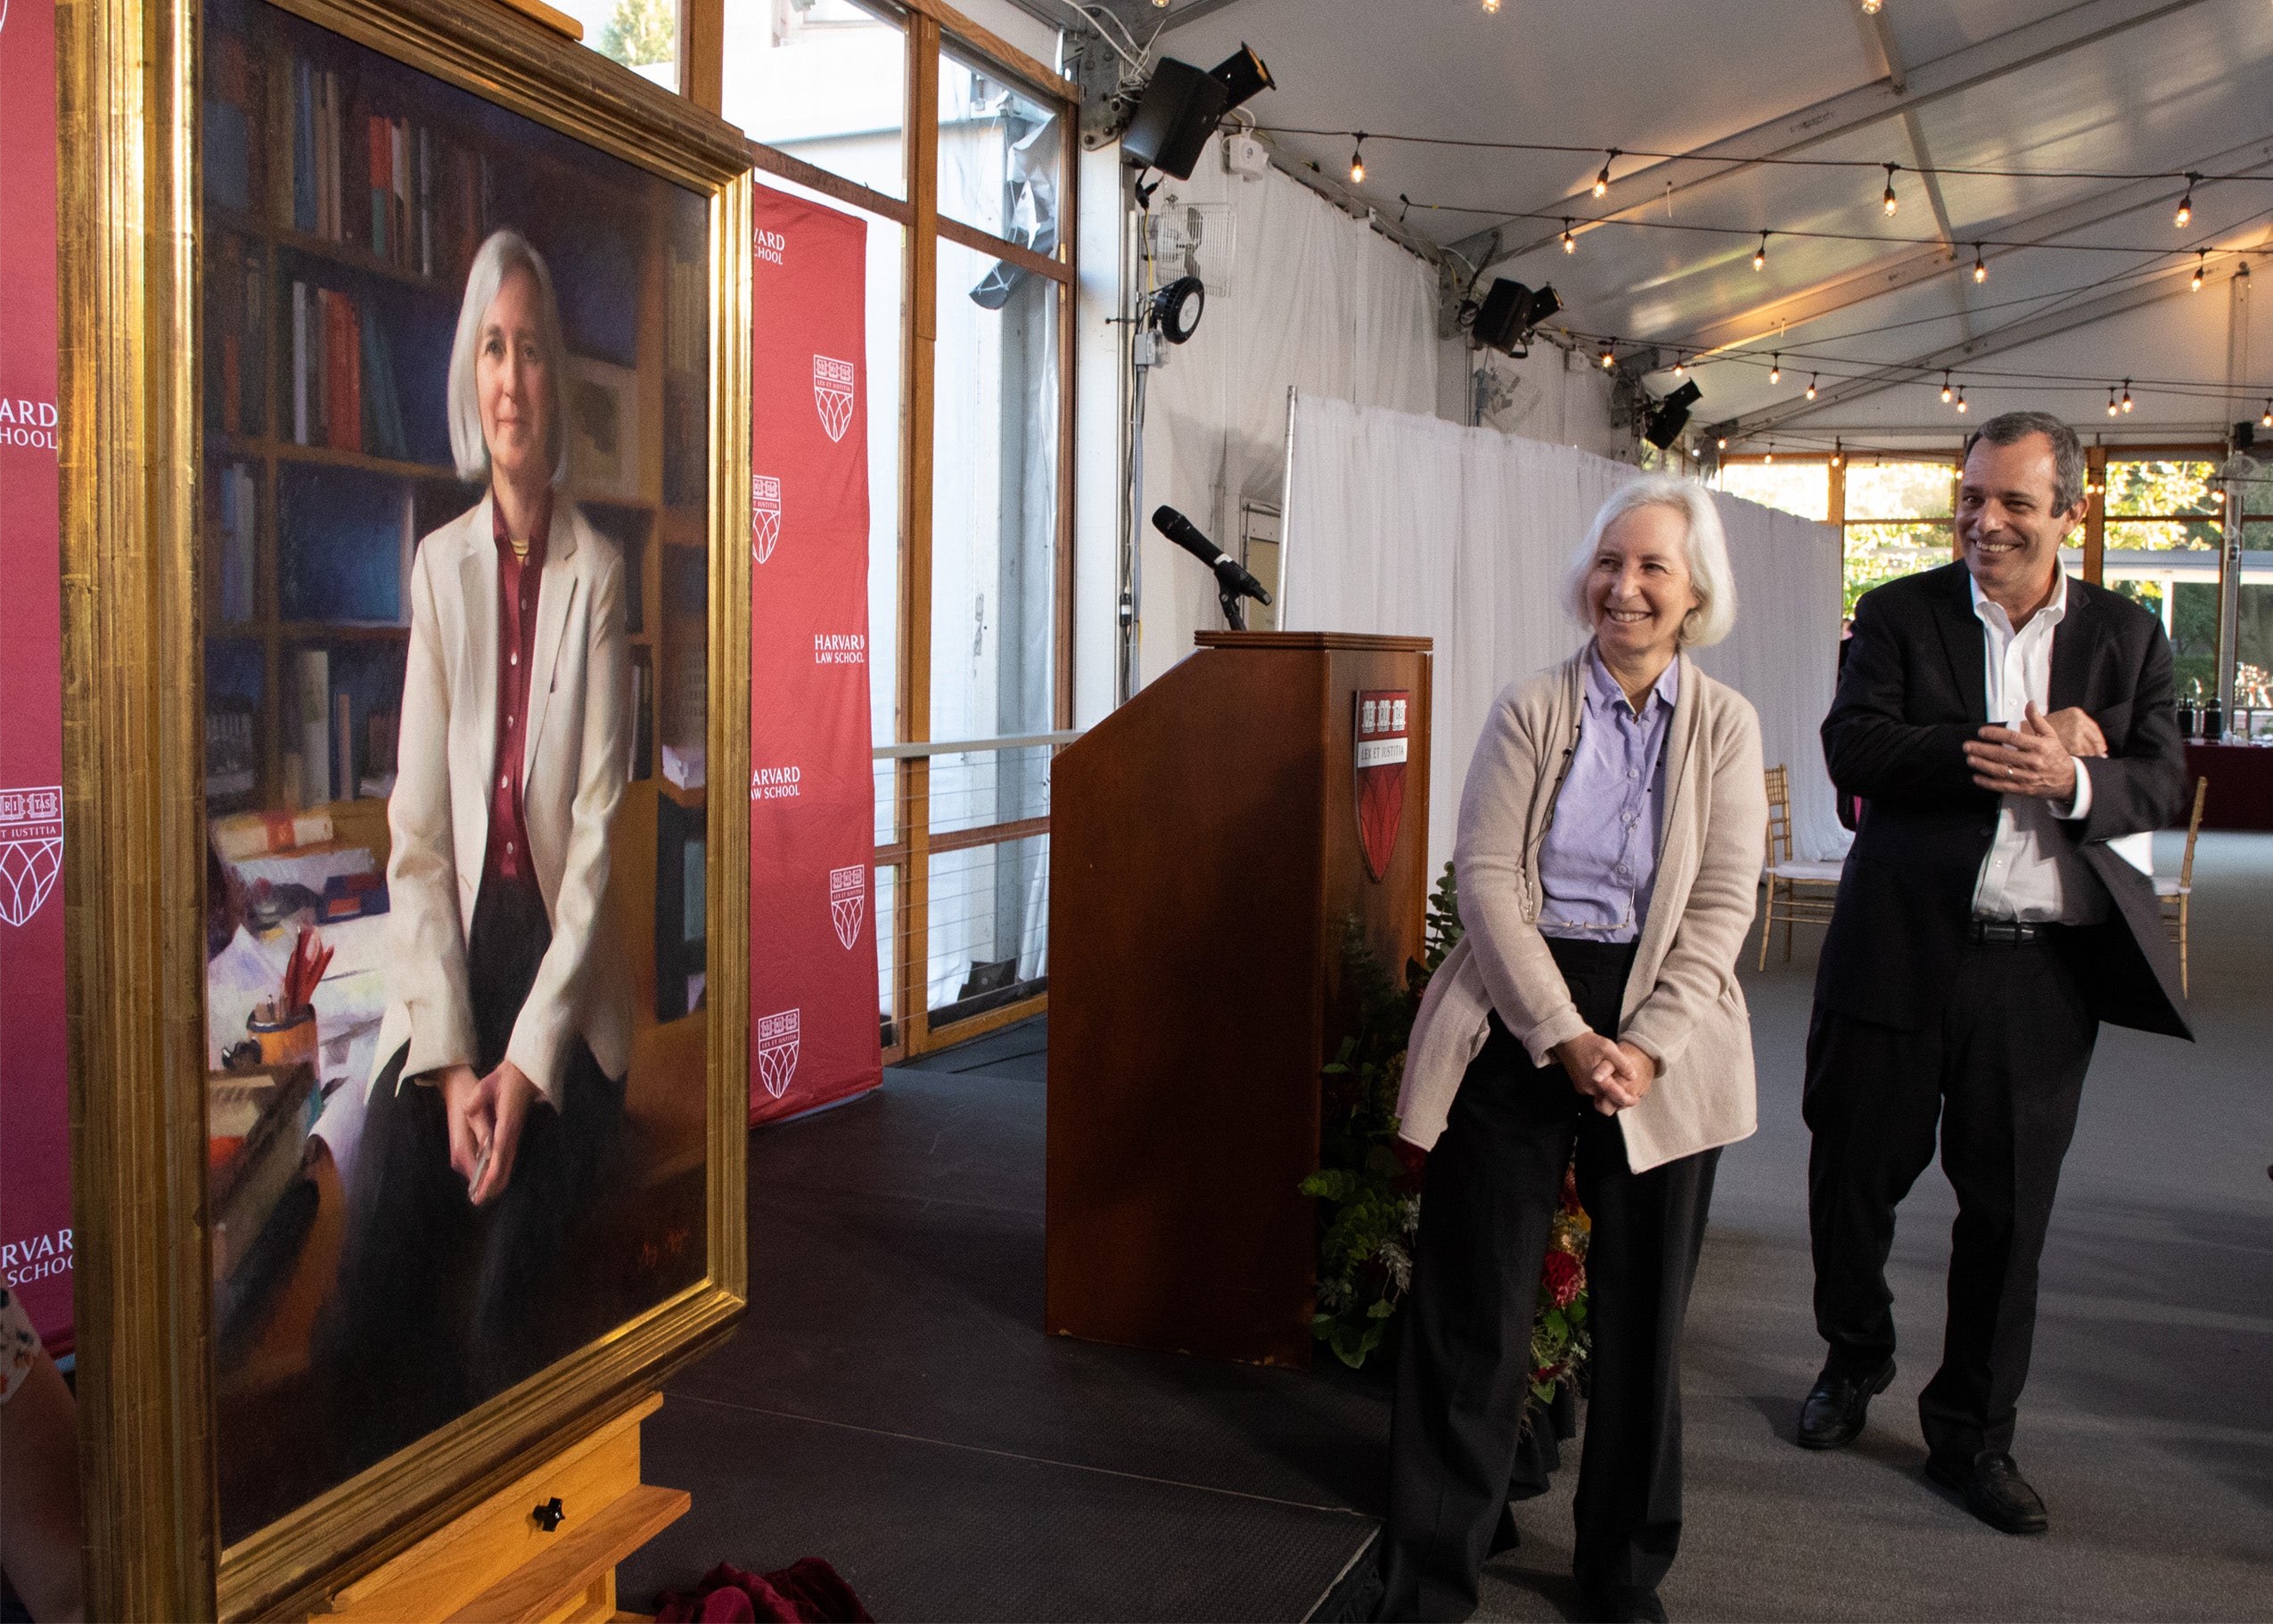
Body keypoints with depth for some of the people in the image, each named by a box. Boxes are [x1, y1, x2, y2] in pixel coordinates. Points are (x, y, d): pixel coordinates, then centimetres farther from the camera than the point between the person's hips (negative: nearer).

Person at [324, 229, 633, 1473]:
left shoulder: (598, 572, -2)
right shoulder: (437, 566, 6)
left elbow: (598, 829, -7)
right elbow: (415, 832, 1)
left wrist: (529, 1057, -14)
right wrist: (448, 1058, -9)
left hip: (566, 969, -2)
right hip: (453, 957, 3)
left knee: (511, 1301, -18)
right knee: (372, 1286, -12)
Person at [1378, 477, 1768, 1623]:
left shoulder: (1724, 725, 2)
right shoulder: (1529, 710, 1)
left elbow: (1722, 906, -2)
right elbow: (1486, 880, -5)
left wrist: (1644, 1047, -13)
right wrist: (1567, 1036, -13)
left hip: (1664, 1038, 1)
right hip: (1520, 1022, -1)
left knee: (1643, 1316, 10)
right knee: (1473, 1309, 2)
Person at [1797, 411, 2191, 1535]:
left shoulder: (2127, 637, 8)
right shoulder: (1901, 614, 3)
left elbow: (2162, 783, 1)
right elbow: (1853, 747, -11)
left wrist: (2072, 778, -20)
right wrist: (2013, 748, -19)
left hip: (2044, 968, 1)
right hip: (1902, 951, -1)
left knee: (2009, 1208, 8)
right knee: (1855, 1170, 10)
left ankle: (1973, 1434, 26)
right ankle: (1854, 1359, 38)